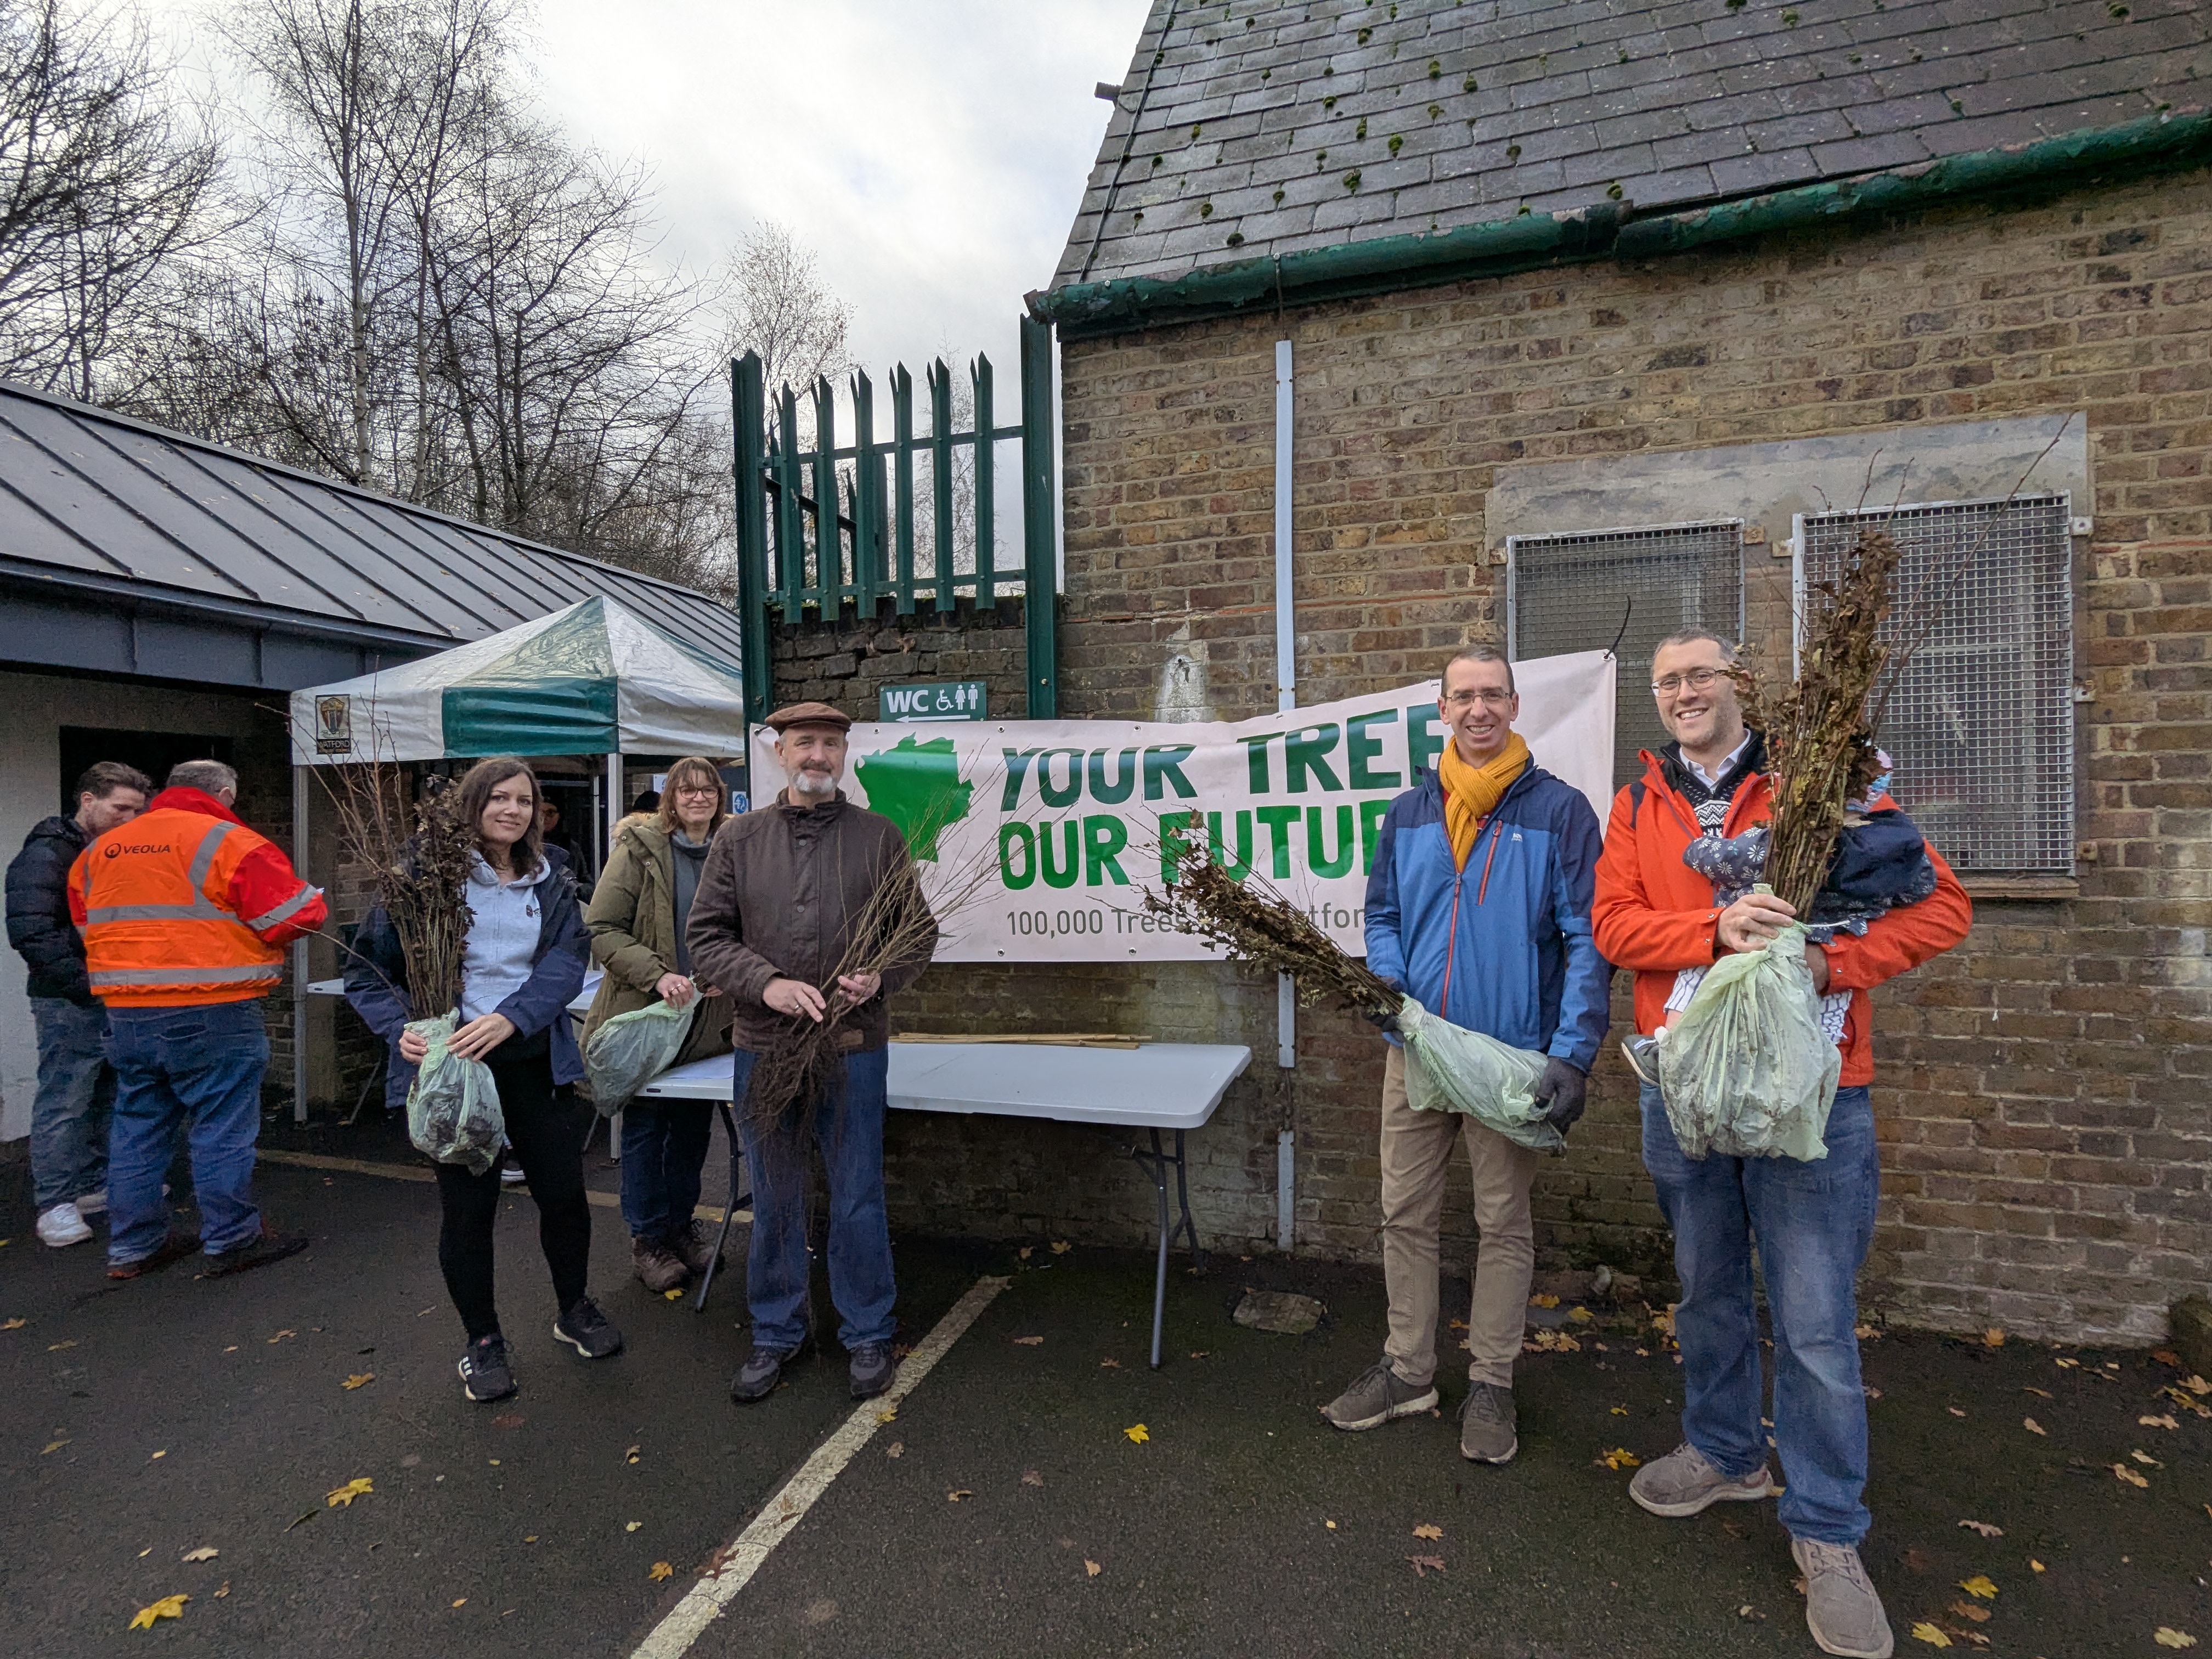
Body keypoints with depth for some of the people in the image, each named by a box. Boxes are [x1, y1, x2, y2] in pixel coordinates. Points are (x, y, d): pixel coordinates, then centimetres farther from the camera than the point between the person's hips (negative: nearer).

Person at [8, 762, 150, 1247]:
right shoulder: (46, 855, -10)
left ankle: (94, 1186, 26)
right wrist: (84, 983, -19)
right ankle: (55, 1205, 4)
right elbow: (30, 932, -18)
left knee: (107, 1098, 14)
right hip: (69, 1004, -8)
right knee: (64, 1102, -4)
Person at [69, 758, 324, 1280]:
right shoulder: (228, 842, -11)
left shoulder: (99, 850, 11)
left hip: (126, 1014, 7)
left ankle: (132, 1246, 25)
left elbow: (84, 921, 20)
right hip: (210, 1015, -7)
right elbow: (296, 915, -13)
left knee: (137, 1127, 16)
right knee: (223, 1128, 2)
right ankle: (231, 1242, 10)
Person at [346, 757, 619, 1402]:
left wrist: (510, 1018, -22)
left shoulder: (552, 884, 7)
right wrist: (401, 1028, -18)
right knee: (467, 1205, 7)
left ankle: (573, 1308, 34)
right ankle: (482, 1340, 28)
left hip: (536, 1060, 3)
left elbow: (566, 962, -6)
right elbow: (367, 966, -2)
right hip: (450, 1064, -3)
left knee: (564, 1191, 9)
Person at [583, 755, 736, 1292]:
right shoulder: (639, 849, -8)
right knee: (645, 1126, 7)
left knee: (694, 1126, 14)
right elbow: (602, 929, -11)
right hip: (645, 1013, -3)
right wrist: (657, 975, -22)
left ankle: (681, 1223, 33)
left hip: (708, 1019, 4)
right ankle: (647, 1238, 23)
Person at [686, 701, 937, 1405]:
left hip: (854, 1049, -1)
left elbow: (918, 932, 5)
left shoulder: (880, 837, 2)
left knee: (858, 1201, 8)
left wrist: (881, 976, -15)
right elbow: (707, 937, 2)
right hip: (763, 1048, 2)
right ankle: (776, 1334, 33)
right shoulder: (738, 839, 5)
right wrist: (767, 984, -15)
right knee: (774, 1201, 14)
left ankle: (869, 1335, 27)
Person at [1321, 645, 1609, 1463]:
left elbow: (1587, 940, -10)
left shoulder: (1558, 810, -5)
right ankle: (1408, 1368, 30)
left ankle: (1491, 1383, 28)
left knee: (1503, 1221, 11)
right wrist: (1390, 985, -8)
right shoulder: (1409, 811, 7)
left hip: (1512, 1054, -4)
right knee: (1405, 1211, 12)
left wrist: (1573, 1056, -18)